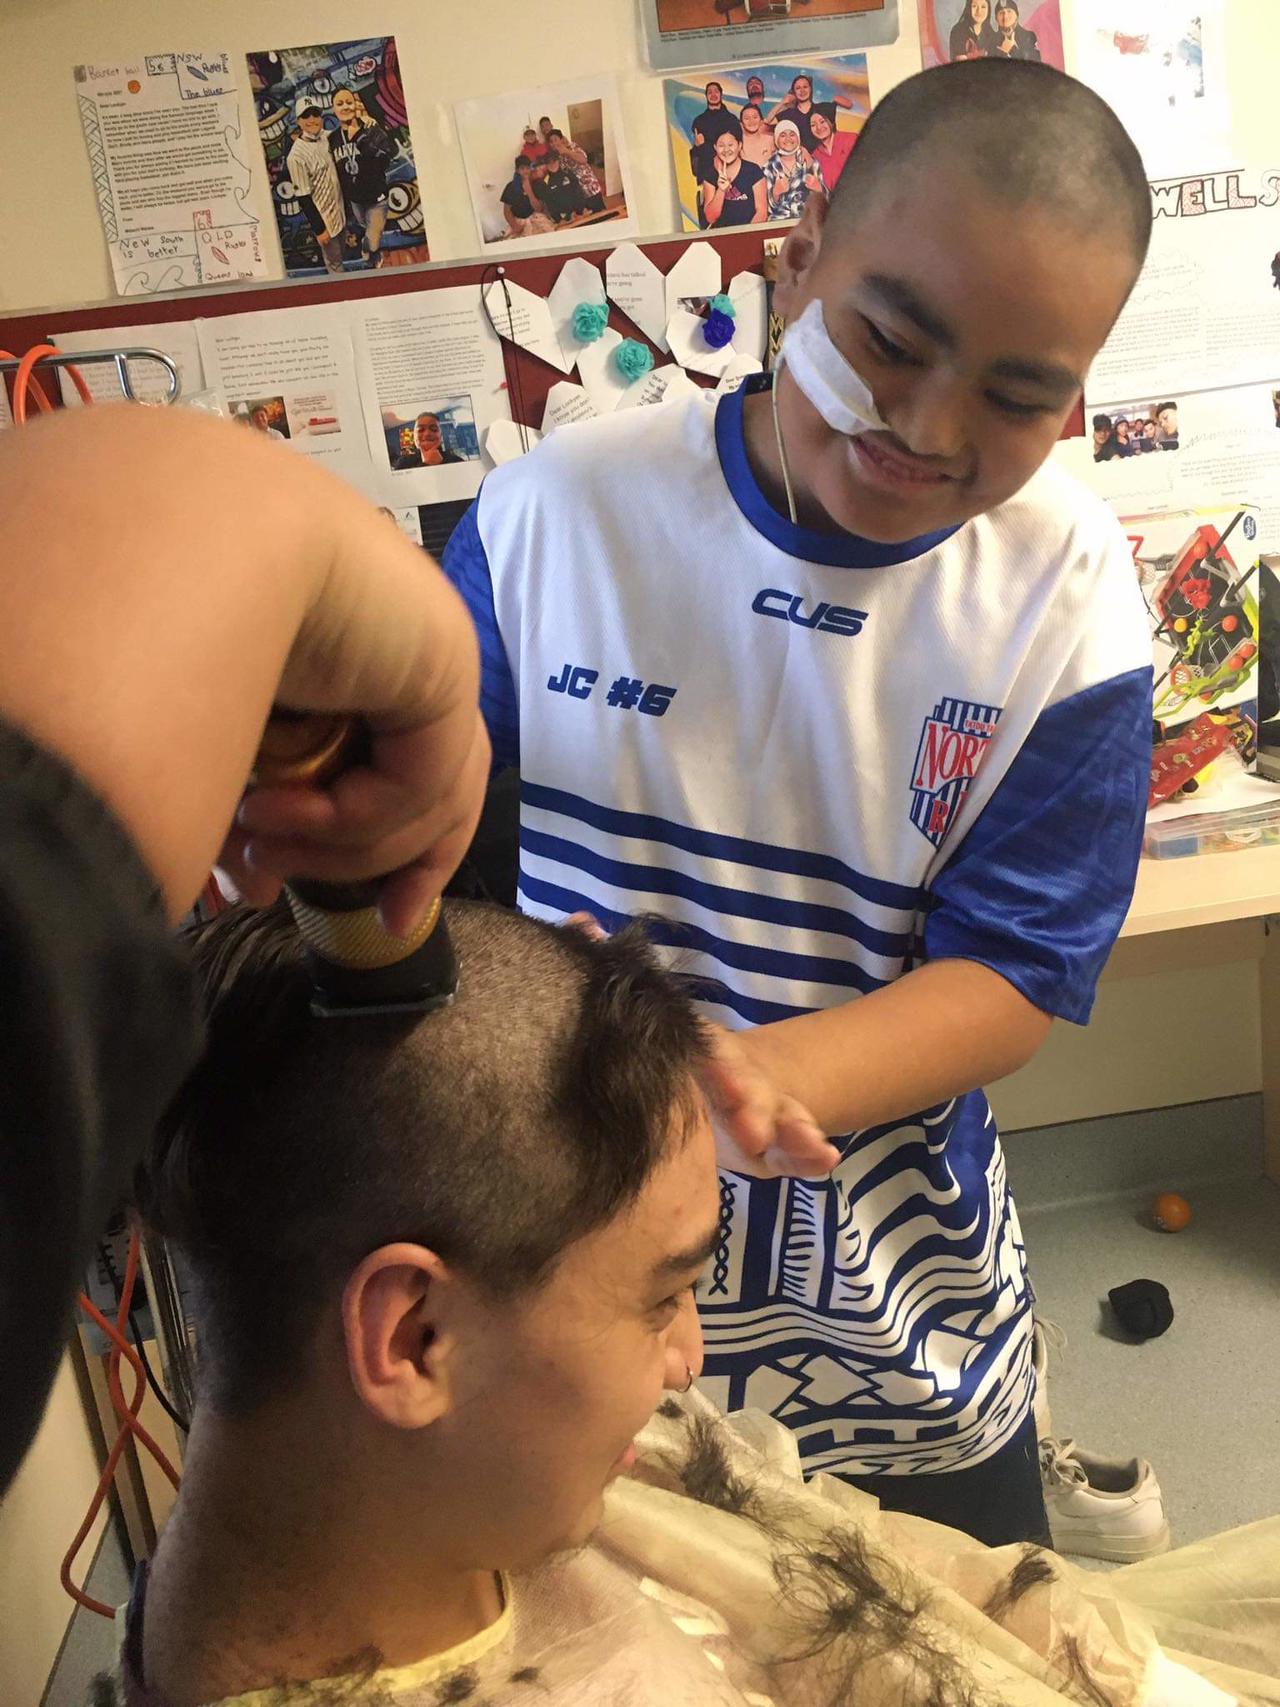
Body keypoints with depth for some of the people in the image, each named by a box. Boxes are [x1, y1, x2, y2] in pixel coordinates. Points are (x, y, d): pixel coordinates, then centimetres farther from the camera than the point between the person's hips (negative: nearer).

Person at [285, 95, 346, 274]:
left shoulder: (326, 137, -2)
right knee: (334, 264, 8)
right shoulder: (296, 155, -24)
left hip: (340, 211, 7)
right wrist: (318, 229, -17)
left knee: (340, 257, 24)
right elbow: (304, 197, -19)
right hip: (323, 218, -7)